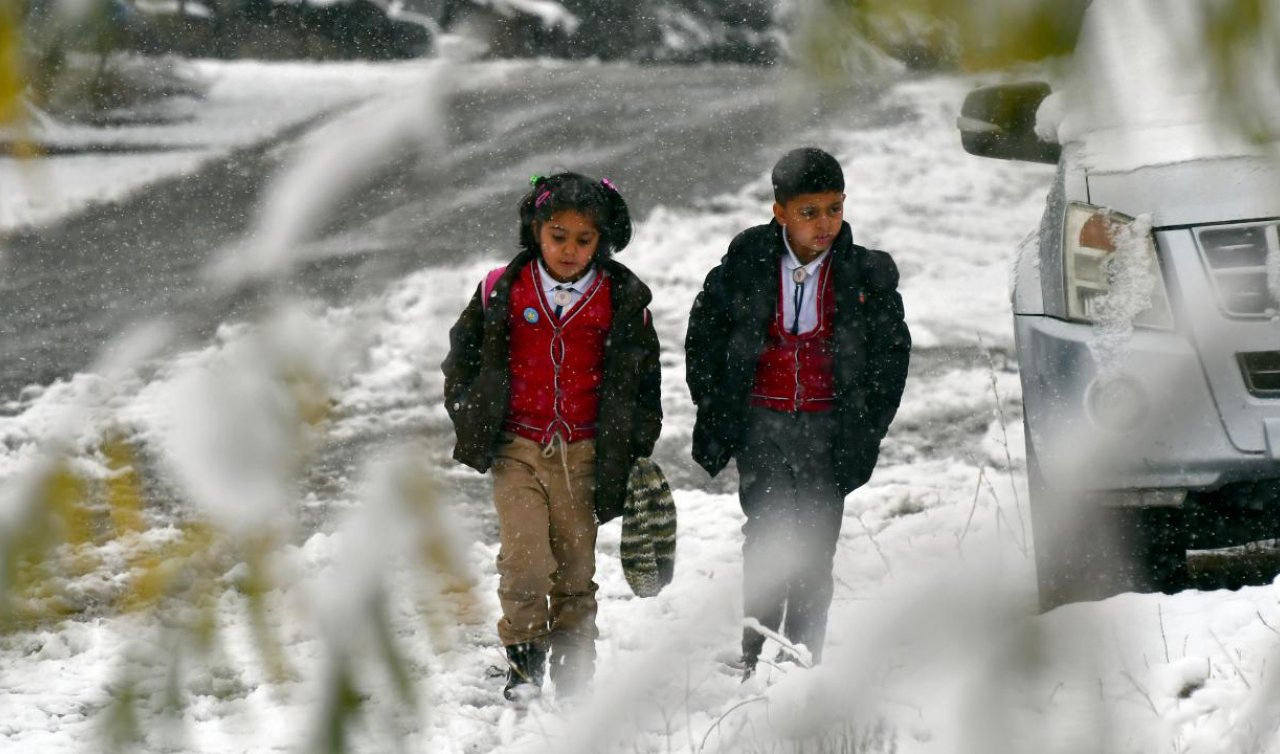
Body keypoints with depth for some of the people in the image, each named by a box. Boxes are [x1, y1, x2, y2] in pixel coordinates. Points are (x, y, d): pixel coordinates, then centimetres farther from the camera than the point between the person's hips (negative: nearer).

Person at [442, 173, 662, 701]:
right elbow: (461, 356, 13)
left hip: (584, 453, 1)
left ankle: (574, 669, 17)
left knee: (576, 565, 5)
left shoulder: (623, 299, 1)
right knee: (525, 559, -12)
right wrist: (470, 419, 7)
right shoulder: (502, 290, -1)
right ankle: (523, 660, 2)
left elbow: (644, 377, 11)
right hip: (517, 448, -1)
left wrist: (638, 449, 10)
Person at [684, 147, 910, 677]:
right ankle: (756, 661, -4)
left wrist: (864, 431, 1)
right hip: (761, 420, -1)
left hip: (827, 423, 1)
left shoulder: (866, 274, -4)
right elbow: (705, 336, 8)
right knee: (769, 532, -9)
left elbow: (890, 355, 6)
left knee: (815, 548, 3)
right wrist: (713, 415, 6)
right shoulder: (748, 265, -5)